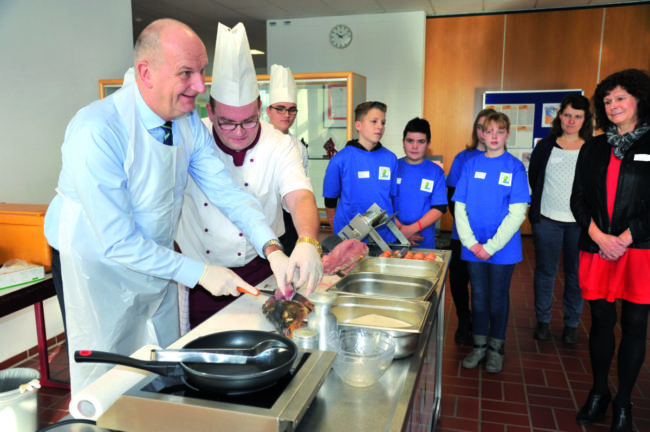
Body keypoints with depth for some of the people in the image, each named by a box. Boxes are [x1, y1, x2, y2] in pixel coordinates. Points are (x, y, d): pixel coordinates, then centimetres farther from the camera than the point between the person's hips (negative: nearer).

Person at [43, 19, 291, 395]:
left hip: (158, 262, 7)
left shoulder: (189, 122, -8)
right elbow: (117, 243, -29)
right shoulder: (96, 133, -30)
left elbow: (227, 191, -9)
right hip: (100, 269, -6)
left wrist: (272, 249, -22)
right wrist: (199, 272, -26)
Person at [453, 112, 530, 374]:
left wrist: (491, 246, -14)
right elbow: (460, 207, 2)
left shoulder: (515, 167, -4)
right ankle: (479, 345, 27)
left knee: (498, 297, 9)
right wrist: (471, 243, -8)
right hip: (473, 247, 2)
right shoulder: (471, 165, 4)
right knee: (478, 296, 12)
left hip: (503, 248, -2)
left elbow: (517, 213, -10)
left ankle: (496, 348, 26)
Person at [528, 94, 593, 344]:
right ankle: (543, 320, 23)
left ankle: (571, 324, 23)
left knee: (575, 274, 8)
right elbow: (533, 178, 10)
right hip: (547, 220, 0)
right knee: (545, 271, 8)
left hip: (580, 222, 0)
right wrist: (539, 204, 8)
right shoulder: (546, 146, 2)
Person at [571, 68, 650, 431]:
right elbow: (578, 199, 8)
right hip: (597, 249, 3)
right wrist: (598, 236, -7)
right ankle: (599, 392, 26)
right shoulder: (593, 149, 12)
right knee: (601, 320, 9)